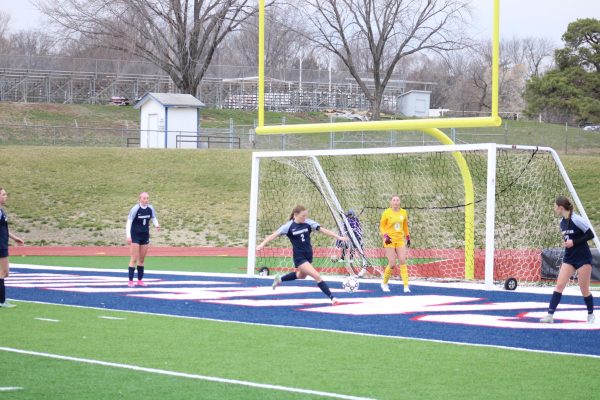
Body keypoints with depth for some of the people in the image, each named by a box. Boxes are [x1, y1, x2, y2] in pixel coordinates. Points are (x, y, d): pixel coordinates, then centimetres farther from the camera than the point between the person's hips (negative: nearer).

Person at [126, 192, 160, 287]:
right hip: (135, 235, -5)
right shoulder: (135, 209, -15)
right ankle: (130, 281, -4)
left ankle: (140, 280, 17)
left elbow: (154, 218, 11)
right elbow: (129, 222, -15)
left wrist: (157, 225, -11)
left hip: (145, 235, 5)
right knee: (134, 259, -7)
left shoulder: (150, 208, -2)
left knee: (142, 259, 10)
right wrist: (128, 235, -22)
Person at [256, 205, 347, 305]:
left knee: (302, 275, 30)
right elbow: (275, 235, -20)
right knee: (317, 277, -16)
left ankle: (280, 279, 52)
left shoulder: (308, 223, -6)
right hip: (299, 257, -6)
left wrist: (338, 237, -11)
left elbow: (323, 230, -7)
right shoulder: (289, 226, -15)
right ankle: (332, 298, -11)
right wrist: (262, 244, -33)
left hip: (308, 255, 6)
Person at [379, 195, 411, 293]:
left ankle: (406, 286, -9)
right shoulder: (386, 213, -6)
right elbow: (381, 226, -1)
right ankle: (384, 283, 15)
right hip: (390, 241, -3)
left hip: (400, 240, 3)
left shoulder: (403, 212, 5)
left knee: (403, 261, -9)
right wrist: (385, 236, -15)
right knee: (392, 264, -9)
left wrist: (408, 238, 17)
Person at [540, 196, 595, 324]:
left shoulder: (576, 219, -17)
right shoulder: (562, 222, 6)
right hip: (569, 258, 7)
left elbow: (590, 235, -15)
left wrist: (574, 242, -20)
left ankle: (590, 314, 24)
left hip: (583, 258, -7)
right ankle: (550, 315, -8)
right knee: (559, 285, -5)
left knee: (584, 289, 2)